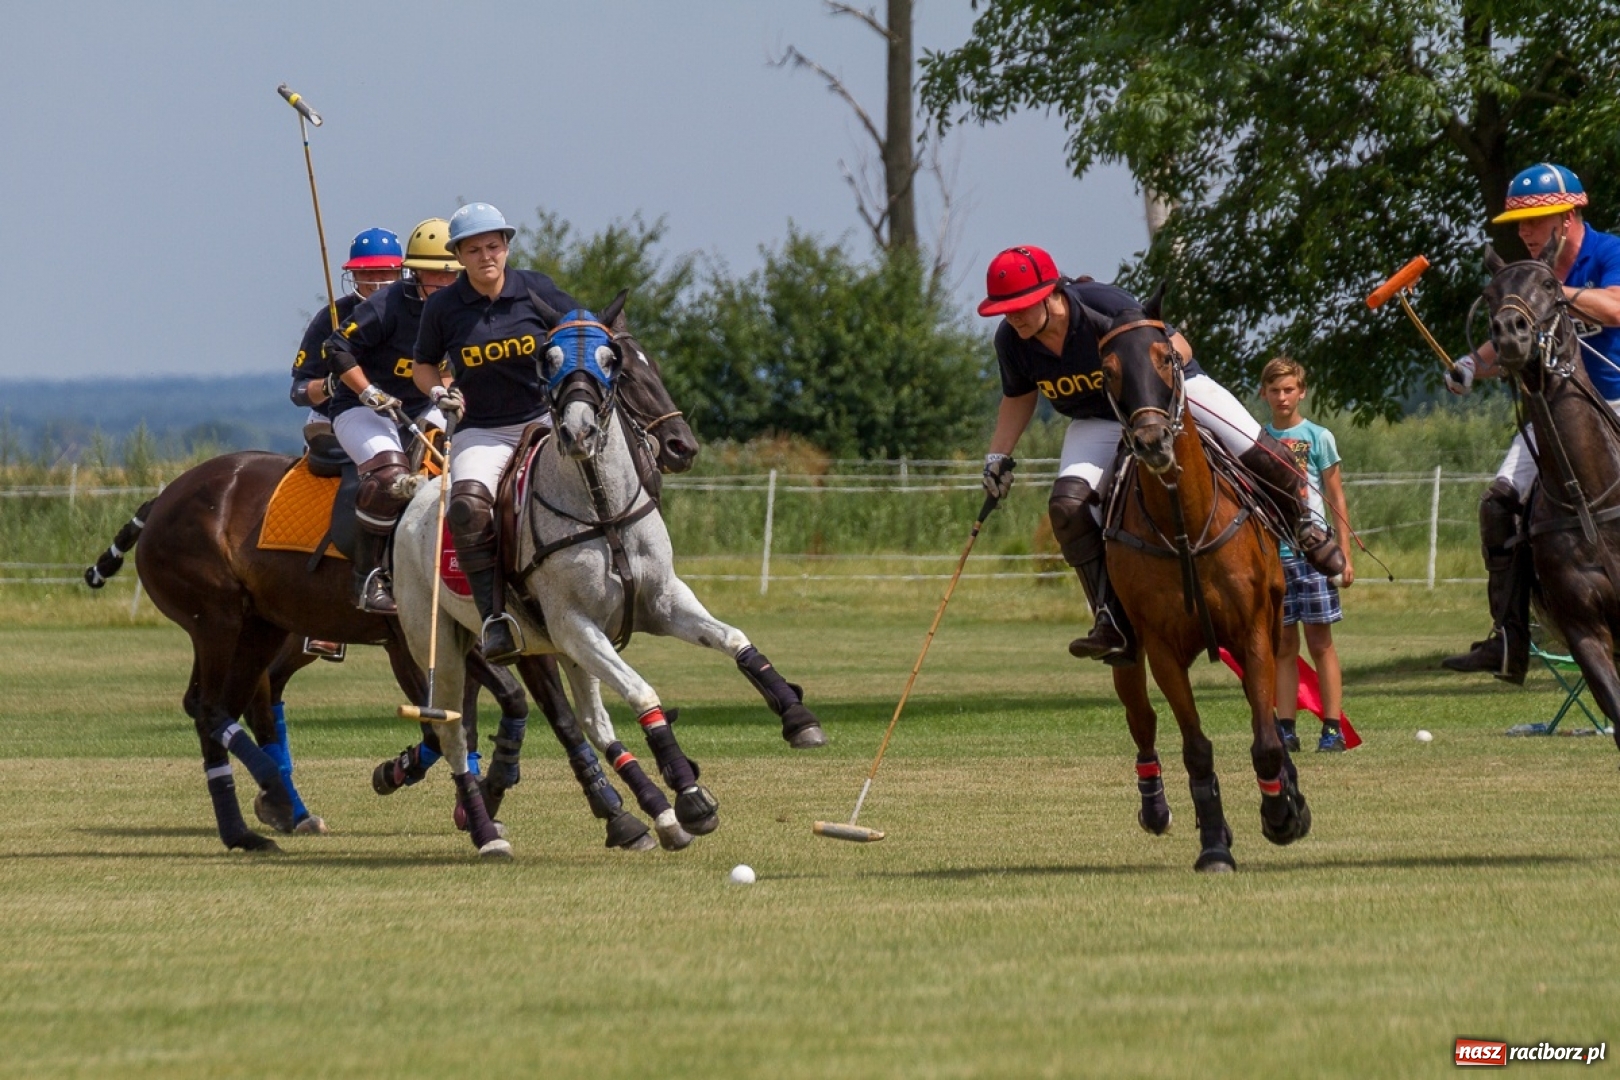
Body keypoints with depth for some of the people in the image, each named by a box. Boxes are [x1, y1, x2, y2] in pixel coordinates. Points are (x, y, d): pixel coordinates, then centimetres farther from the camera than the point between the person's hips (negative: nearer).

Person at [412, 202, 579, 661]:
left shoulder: (536, 289, 0)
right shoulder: (443, 307, -1)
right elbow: (424, 365, 15)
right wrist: (439, 391, -6)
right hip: (482, 431, -1)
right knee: (468, 505, -31)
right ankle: (492, 615, -27)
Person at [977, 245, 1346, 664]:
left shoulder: (1104, 305, -31)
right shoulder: (1011, 342, -16)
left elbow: (1177, 347, -22)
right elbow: (1019, 397, 5)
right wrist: (998, 457, -2)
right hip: (1098, 422, 3)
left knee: (1260, 454, -15)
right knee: (1067, 503, -22)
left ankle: (1303, 525, 20)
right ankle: (1113, 621, -19)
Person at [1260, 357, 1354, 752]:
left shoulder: (1319, 438, 2)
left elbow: (1336, 498, 3)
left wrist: (1345, 554, -2)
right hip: (1270, 553, 2)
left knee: (1320, 641, -2)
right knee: (1283, 645, 4)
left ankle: (1332, 728, -1)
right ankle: (1286, 729, 6)